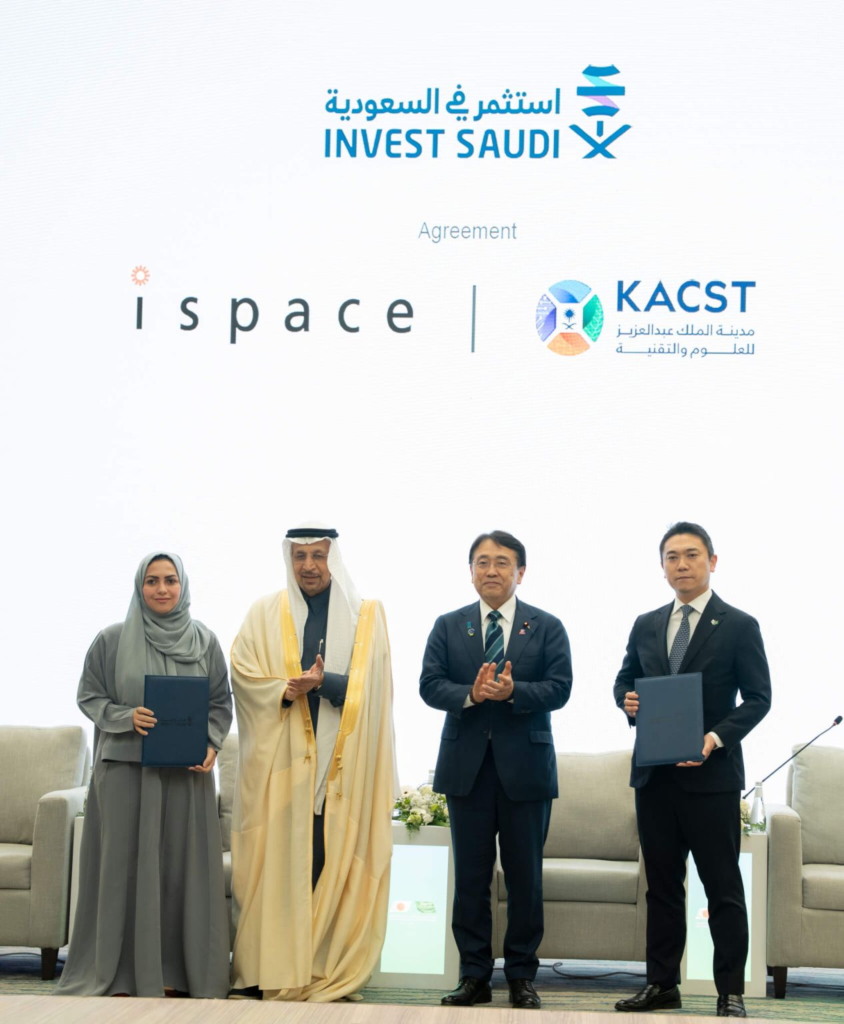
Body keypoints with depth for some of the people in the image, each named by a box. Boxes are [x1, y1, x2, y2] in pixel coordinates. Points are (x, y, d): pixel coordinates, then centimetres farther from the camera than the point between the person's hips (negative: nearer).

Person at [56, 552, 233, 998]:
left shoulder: (204, 641, 6)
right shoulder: (111, 640, 1)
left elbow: (221, 702, 9)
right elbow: (88, 696, 4)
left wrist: (210, 744, -8)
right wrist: (126, 718, -13)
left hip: (186, 772, 2)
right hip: (124, 769, -2)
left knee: (181, 863, 2)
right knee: (125, 864, 0)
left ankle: (172, 972, 10)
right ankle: (121, 973, 8)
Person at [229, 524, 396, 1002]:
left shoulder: (365, 616, 9)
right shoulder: (265, 614, 11)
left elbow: (368, 684, 0)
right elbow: (243, 670, 1)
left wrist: (322, 681, -16)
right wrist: (286, 690, -15)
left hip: (340, 760, 0)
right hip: (279, 758, 0)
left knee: (332, 860, -4)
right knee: (275, 859, -3)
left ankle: (325, 968, 1)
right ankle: (267, 968, 1)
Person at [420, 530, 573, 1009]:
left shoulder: (547, 627, 4)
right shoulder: (448, 627, 9)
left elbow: (559, 688, -6)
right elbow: (430, 685, -1)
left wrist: (511, 691, -22)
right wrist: (470, 694, -20)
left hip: (526, 766, -1)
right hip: (467, 766, 1)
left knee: (525, 876, 4)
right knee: (470, 875, 5)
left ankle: (522, 976, 13)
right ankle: (475, 976, 12)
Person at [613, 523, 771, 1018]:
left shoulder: (739, 626, -2)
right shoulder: (646, 626, 12)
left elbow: (758, 698, -5)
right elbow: (625, 679, 20)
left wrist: (717, 737, -19)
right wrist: (627, 701, -4)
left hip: (711, 773, -5)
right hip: (654, 774, 5)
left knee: (723, 887, 0)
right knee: (662, 885, 10)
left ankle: (731, 993, 5)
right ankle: (662, 985, 18)